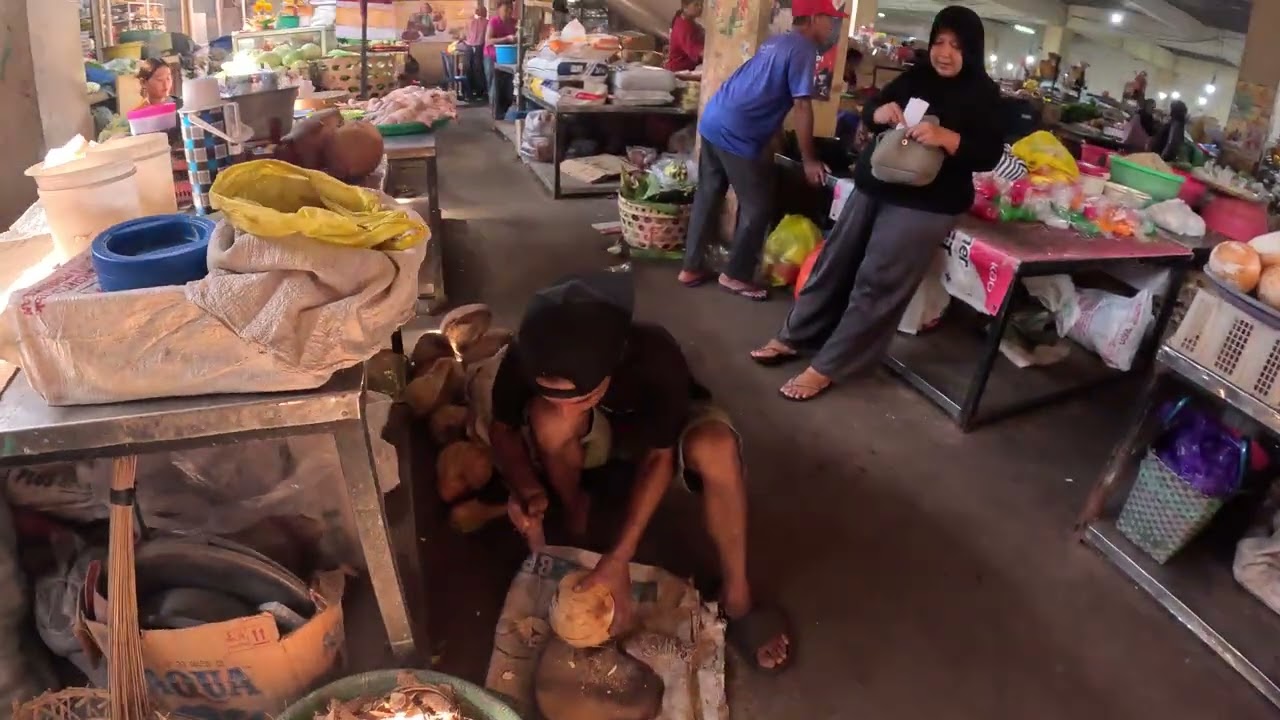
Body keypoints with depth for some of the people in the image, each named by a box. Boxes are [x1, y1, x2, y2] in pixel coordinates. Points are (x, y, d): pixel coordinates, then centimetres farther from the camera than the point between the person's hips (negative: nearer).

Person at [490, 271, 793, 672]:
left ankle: (735, 595, -14)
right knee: (548, 420, -34)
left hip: (659, 427, -1)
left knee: (716, 448, -34)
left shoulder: (655, 358, -39)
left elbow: (660, 455, -28)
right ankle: (573, 509, -3)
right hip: (588, 434, 1)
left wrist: (619, 558, -34)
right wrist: (526, 490, -36)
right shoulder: (525, 357, -33)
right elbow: (502, 429, -16)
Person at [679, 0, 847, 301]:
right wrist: (809, 160, -9)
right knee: (758, 207, 3)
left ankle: (691, 267, 23)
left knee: (707, 196, 15)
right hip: (738, 134, -9)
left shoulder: (778, 41, 20)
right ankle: (735, 275, 13)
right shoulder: (803, 49, -9)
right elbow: (802, 106, -13)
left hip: (713, 120, 10)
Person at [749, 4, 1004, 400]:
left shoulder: (984, 95, -5)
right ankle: (795, 338, 24)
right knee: (834, 263, 10)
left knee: (876, 285, -7)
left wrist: (945, 137, -28)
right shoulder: (915, 77, 9)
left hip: (925, 205, -6)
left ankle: (826, 368, -1)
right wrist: (880, 111, -11)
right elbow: (868, 111, 14)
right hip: (873, 187, 6)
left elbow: (989, 155, -12)